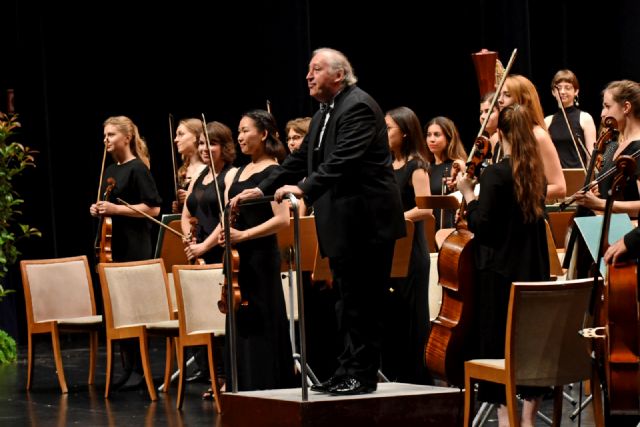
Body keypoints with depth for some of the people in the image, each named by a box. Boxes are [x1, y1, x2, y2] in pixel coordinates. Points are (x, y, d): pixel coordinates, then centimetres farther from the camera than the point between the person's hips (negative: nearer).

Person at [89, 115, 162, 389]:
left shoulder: (137, 169, -9)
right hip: (113, 245, 8)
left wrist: (115, 209, -18)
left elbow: (153, 209, -14)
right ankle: (127, 366, 12)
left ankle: (140, 369, -2)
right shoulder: (109, 171, 15)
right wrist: (98, 210, 6)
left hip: (135, 248, -8)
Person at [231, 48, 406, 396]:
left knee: (362, 302, -6)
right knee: (348, 302, 14)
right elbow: (302, 159, 20)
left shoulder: (358, 107, -14)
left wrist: (303, 188, -35)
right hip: (343, 227, 10)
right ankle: (348, 371, 20)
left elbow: (343, 159, -26)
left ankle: (362, 374, -1)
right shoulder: (324, 115, 17)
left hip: (366, 223, -10)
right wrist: (262, 189, 12)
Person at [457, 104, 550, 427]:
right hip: (534, 270, 6)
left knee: (499, 345, 0)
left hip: (500, 273, -6)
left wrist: (468, 192, -7)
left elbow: (481, 226, -18)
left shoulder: (495, 174, -15)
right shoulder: (536, 173, 6)